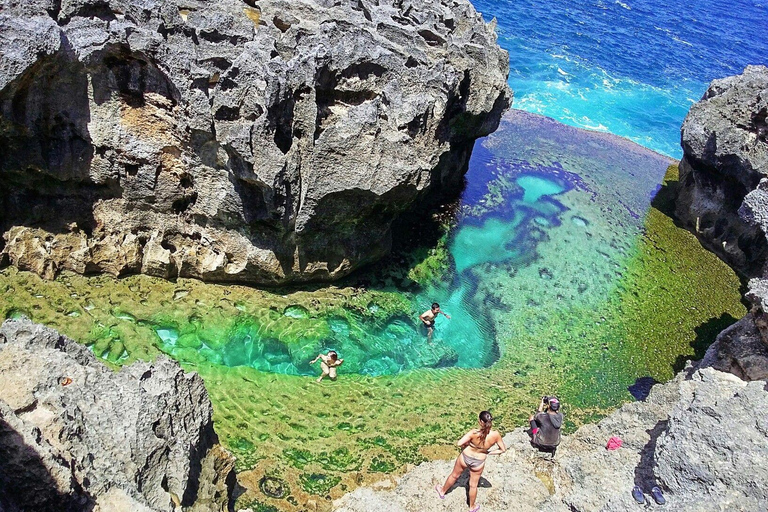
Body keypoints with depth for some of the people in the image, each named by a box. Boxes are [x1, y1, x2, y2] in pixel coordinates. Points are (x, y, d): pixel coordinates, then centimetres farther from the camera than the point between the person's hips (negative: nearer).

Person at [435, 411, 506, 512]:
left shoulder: (474, 433, -34)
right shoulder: (495, 435, -27)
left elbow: (459, 443, -31)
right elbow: (503, 449, -12)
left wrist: (465, 445, -9)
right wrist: (488, 452, -1)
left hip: (465, 457, -1)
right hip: (478, 463, 1)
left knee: (454, 475, 27)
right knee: (473, 485, 24)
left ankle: (442, 491, 52)